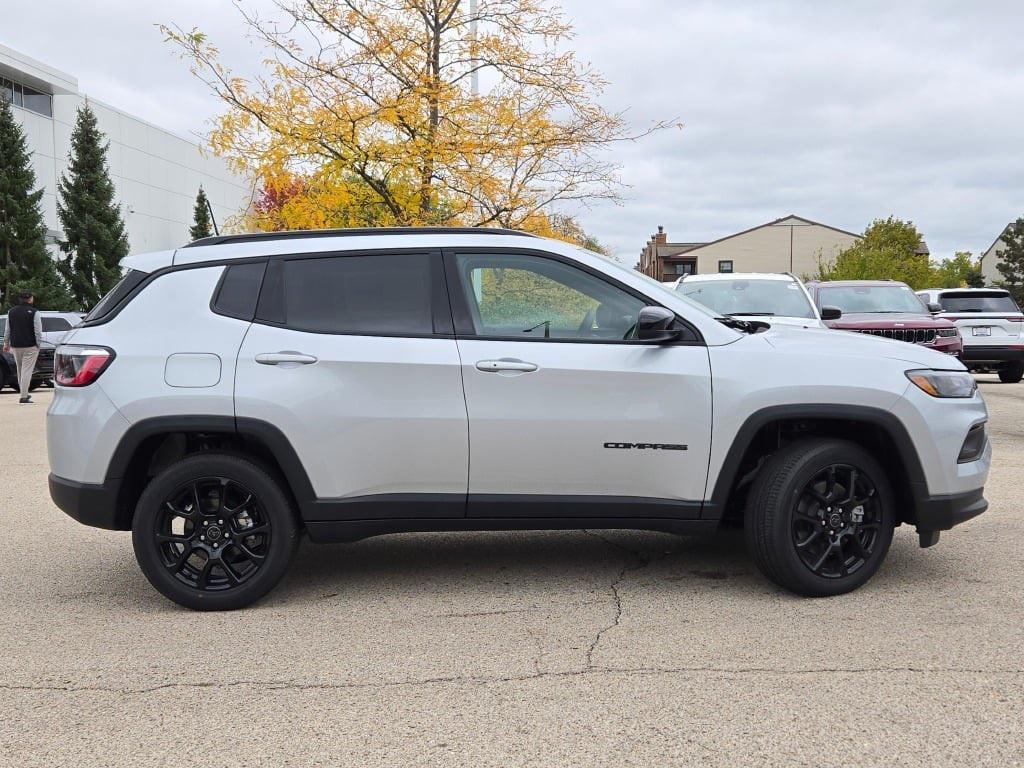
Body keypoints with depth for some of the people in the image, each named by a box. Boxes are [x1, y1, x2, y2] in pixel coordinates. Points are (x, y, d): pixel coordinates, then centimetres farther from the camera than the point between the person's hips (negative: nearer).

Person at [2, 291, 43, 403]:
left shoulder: (11, 312, 9)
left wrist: (6, 343, 20)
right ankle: (24, 396, -10)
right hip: (30, 346, -6)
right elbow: (38, 331, -12)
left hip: (15, 346, 6)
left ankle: (24, 393, 26)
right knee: (27, 371, -6)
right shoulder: (33, 312, -9)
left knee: (20, 370, 17)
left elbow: (7, 330, 13)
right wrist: (38, 344, -4)